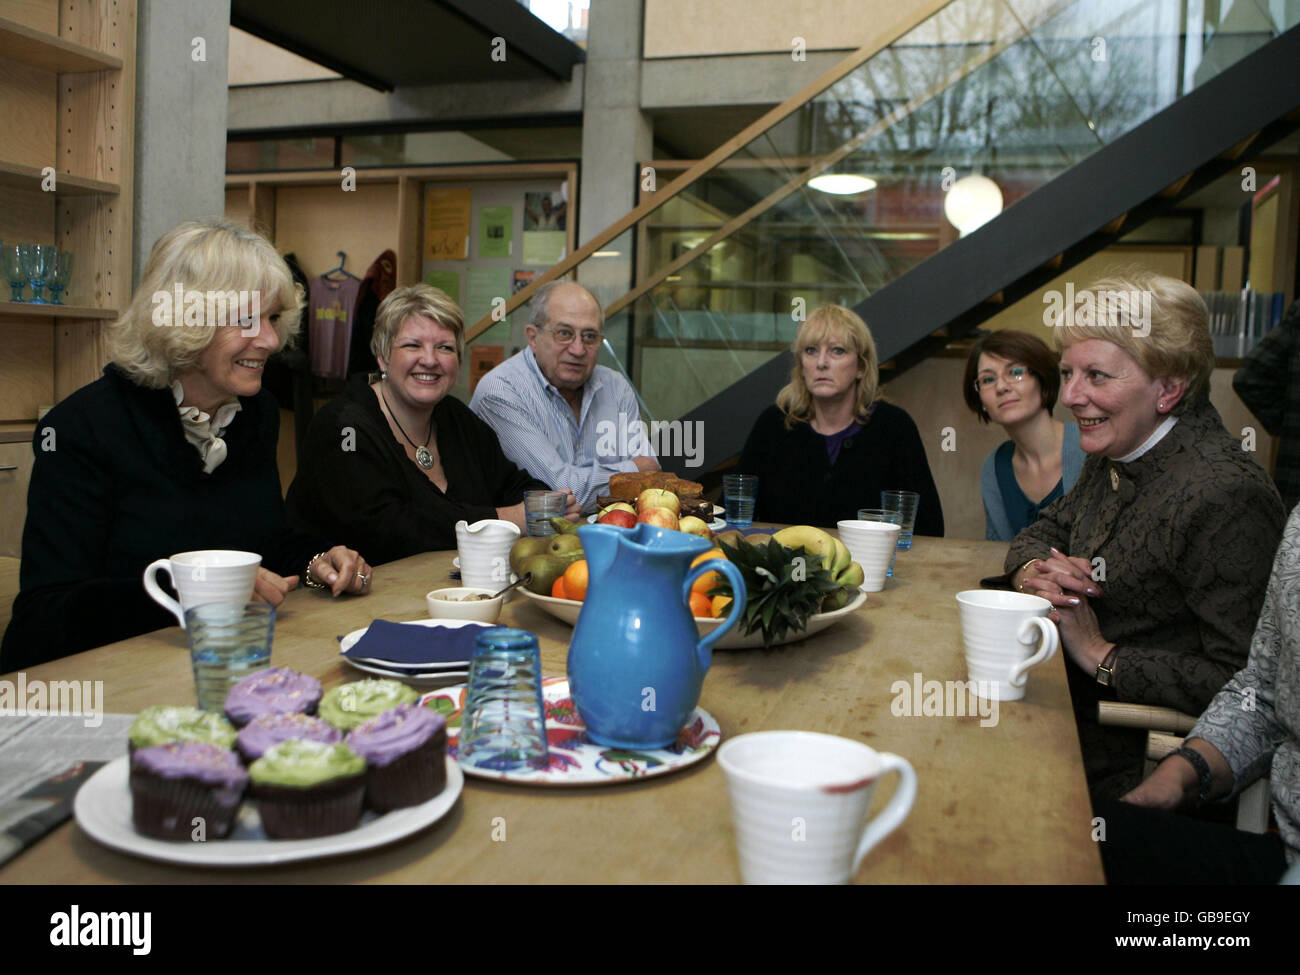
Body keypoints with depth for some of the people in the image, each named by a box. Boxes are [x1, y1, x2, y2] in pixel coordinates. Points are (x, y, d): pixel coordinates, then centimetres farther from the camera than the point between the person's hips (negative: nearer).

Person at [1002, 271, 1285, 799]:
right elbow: (1044, 531, 20)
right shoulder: (1116, 454, 6)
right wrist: (1033, 571, -4)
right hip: (1070, 707, 8)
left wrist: (1103, 655, -19)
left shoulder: (1225, 497, -24)